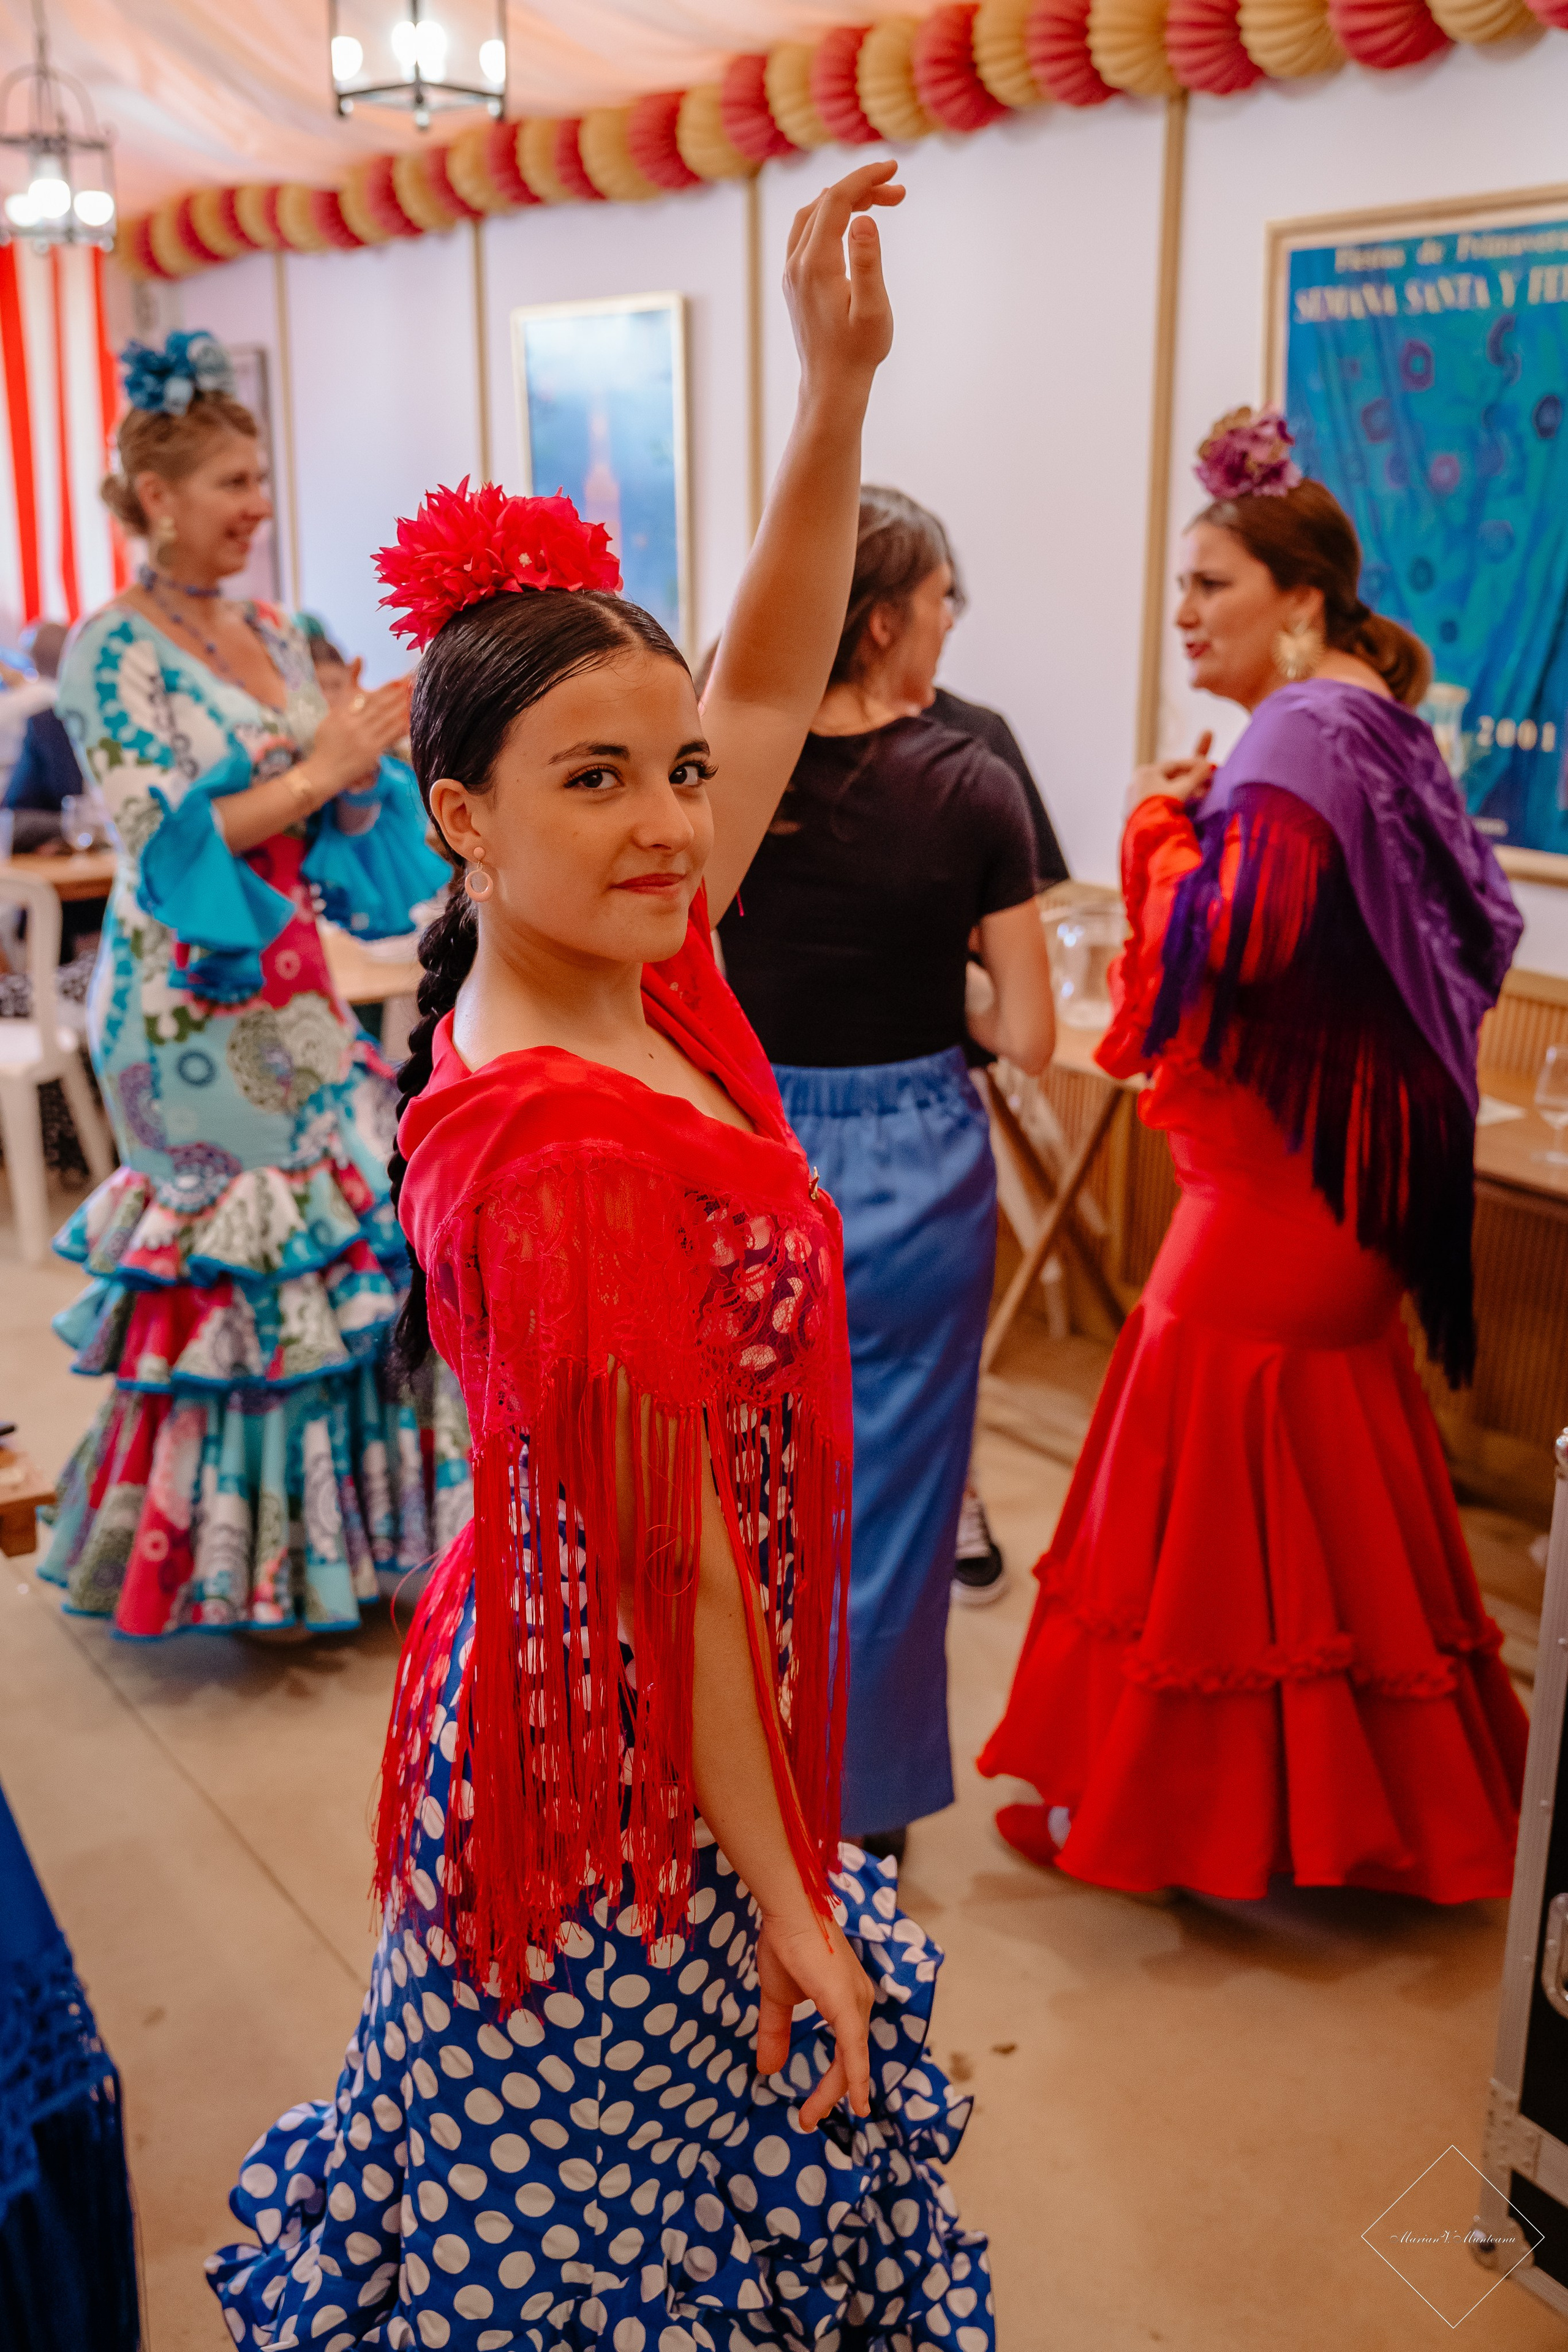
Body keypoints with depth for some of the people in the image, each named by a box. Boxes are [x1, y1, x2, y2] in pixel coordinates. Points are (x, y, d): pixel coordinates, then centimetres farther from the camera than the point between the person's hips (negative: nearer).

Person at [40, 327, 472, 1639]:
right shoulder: (116, 654, -10)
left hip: (293, 986, 7)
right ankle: (240, 1565, 16)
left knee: (343, 1237, 9)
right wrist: (318, 769, -17)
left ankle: (320, 1533, 25)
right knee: (238, 1267, -1)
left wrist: (365, 749, -2)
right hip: (196, 1012, -7)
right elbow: (166, 850, -17)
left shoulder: (271, 635, 12)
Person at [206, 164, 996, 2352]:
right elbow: (673, 1572, -25)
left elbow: (768, 688, 2)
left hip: (629, 1705, 8)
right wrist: (786, 1901, -15)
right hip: (625, 1773, -8)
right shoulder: (570, 1148, -30)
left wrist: (837, 385, -7)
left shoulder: (633, 986, -5)